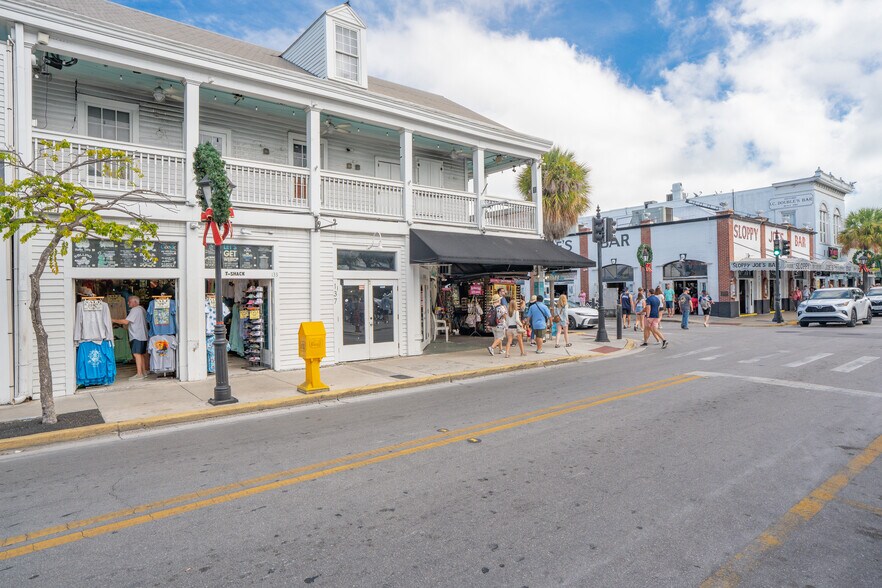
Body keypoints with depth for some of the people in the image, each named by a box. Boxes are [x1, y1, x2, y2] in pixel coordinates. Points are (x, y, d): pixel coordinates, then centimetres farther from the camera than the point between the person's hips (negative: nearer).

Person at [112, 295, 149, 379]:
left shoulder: (135, 309, -11)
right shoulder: (142, 309, 18)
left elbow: (126, 321, -18)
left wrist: (114, 320, -9)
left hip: (137, 336, -10)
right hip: (143, 335, 10)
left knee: (137, 354, -12)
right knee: (141, 354, 13)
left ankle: (139, 374, -16)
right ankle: (144, 372, 18)